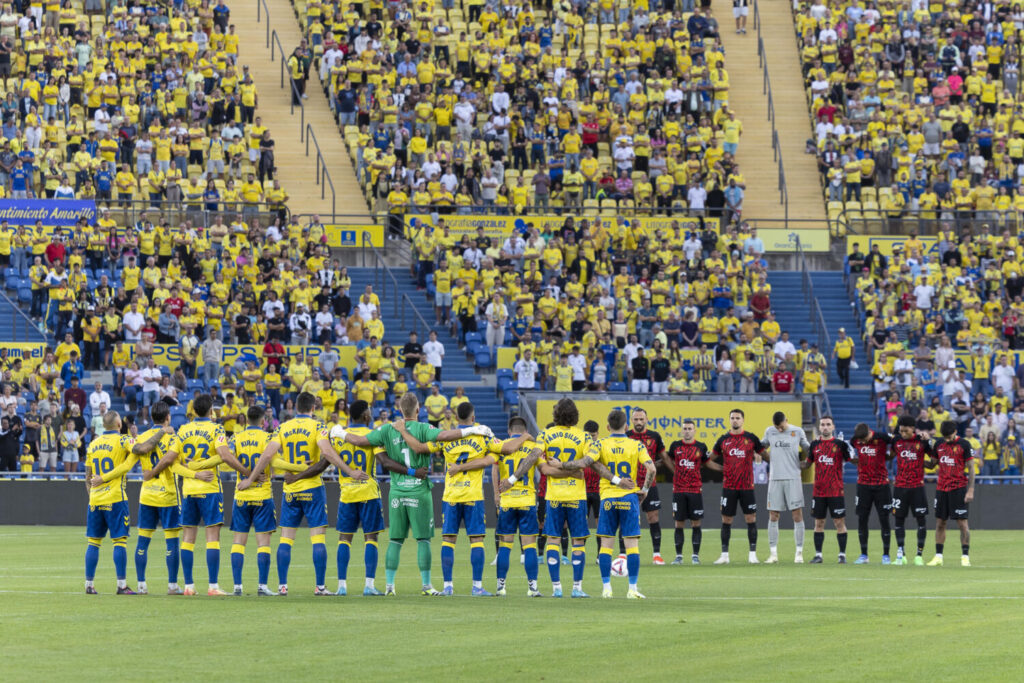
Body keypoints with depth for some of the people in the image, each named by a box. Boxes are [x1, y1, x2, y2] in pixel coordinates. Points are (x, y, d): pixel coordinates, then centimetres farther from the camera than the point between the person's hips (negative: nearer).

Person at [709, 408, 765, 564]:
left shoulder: (751, 438, 2)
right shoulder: (723, 439, 6)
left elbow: (764, 454, 13)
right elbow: (712, 457, 17)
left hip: (747, 486, -1)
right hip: (728, 486, 1)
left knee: (751, 519, -2)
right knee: (726, 520, 2)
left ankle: (752, 554, 3)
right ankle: (724, 554, 7)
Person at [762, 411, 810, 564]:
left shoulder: (797, 431, 3)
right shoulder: (769, 432, 8)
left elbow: (808, 449, 14)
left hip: (793, 478, -2)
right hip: (775, 478, 2)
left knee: (797, 515, -4)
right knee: (773, 516, 1)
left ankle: (799, 553, 1)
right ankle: (773, 554, 5)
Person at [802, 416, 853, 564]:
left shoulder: (840, 444, 0)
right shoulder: (815, 444, 9)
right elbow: (807, 464, 18)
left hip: (836, 491, -3)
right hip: (818, 490, 3)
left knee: (839, 522, -2)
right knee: (819, 523, 5)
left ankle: (842, 555, 4)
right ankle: (818, 555, 10)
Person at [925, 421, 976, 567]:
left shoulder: (964, 444, -6)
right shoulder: (939, 444, 8)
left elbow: (971, 468, -6)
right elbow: (933, 463, 18)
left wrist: (970, 490, -12)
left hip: (958, 488, -5)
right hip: (941, 488, 5)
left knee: (962, 523, -6)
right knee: (940, 523, 6)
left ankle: (965, 556, -3)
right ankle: (938, 557, 10)